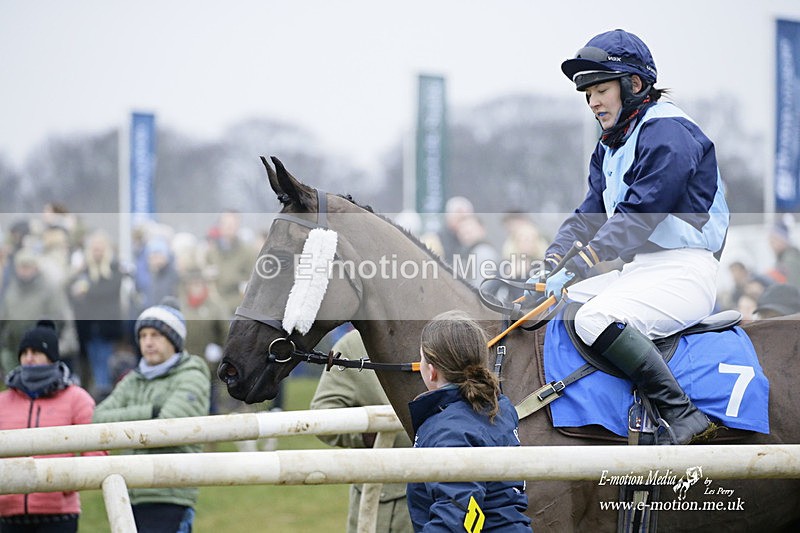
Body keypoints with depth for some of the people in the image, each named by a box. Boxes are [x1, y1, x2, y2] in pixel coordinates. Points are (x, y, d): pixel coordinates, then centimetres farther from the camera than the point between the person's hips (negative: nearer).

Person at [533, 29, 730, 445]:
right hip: (637, 270, 10)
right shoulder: (610, 147, 17)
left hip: (683, 272, -10)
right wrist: (546, 266, -6)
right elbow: (588, 216, 12)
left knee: (595, 318, -30)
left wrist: (574, 269, -24)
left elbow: (636, 219, -21)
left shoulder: (667, 133, -13)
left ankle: (681, 415, -29)